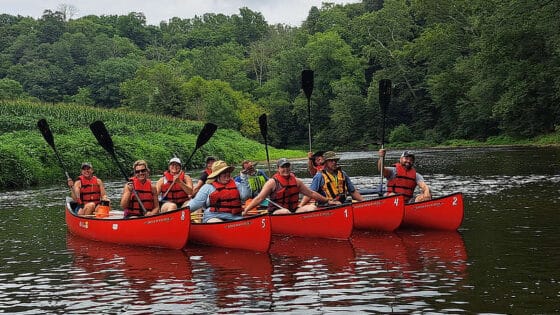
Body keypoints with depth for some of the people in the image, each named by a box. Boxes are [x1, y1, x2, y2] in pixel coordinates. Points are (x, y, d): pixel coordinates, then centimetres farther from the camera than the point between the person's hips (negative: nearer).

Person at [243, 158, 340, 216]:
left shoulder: (296, 181, 12)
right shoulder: (272, 182, -3)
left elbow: (311, 193, 19)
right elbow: (259, 198, -7)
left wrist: (328, 201, 18)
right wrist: (245, 211, -18)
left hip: (294, 211, 5)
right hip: (276, 213, -5)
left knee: (312, 207, -17)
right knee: (285, 212, -37)